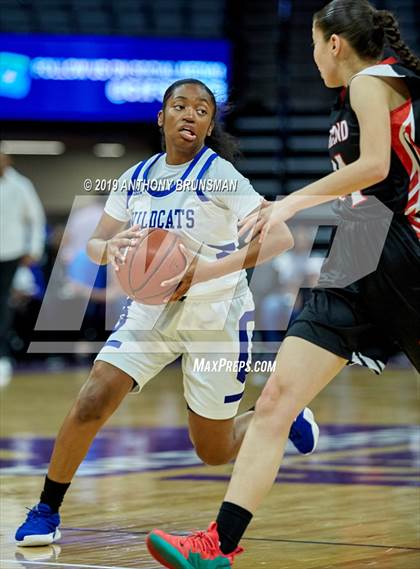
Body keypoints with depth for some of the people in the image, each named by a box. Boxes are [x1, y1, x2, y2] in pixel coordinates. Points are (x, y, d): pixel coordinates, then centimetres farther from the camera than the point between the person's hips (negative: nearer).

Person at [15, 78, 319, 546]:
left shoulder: (218, 174, -14)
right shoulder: (135, 179, 1)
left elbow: (280, 236, -24)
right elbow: (94, 244, 5)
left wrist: (210, 269, -36)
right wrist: (109, 248, -20)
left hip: (215, 313, -4)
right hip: (151, 308, 4)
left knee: (214, 452, 5)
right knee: (91, 403, -16)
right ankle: (46, 511, -3)